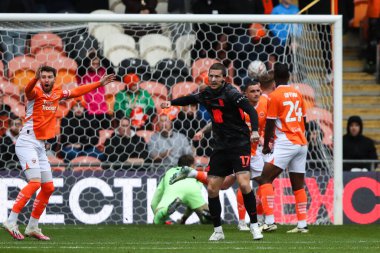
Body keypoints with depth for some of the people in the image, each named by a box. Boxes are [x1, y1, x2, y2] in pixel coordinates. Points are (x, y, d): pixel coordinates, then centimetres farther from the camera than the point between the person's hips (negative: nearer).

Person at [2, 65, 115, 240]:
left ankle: (32, 227, 18)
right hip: (27, 143, -8)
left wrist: (99, 83, 30)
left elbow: (77, 91, 27)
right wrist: (35, 79, -54)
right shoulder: (35, 92, -9)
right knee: (35, 182, -23)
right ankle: (11, 221, -23)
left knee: (48, 188, 9)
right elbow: (28, 90, -33)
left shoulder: (57, 94, 12)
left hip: (40, 146, 8)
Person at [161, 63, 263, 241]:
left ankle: (254, 226, -8)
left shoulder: (231, 94, -14)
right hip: (221, 146, 7)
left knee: (244, 184, -21)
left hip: (240, 144, -7)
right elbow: (192, 99, 30)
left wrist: (254, 130, -39)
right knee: (212, 188, 2)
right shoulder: (207, 94, 7)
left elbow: (251, 110, -24)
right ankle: (218, 231, 15)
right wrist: (172, 103, 25)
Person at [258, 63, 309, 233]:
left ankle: (269, 221, -15)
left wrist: (266, 145, 4)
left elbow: (270, 124, -8)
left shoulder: (275, 96, -8)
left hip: (285, 143, -7)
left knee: (265, 179, -5)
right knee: (298, 185, 10)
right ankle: (302, 224, 6)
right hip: (301, 144, 7)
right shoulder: (297, 94, 11)